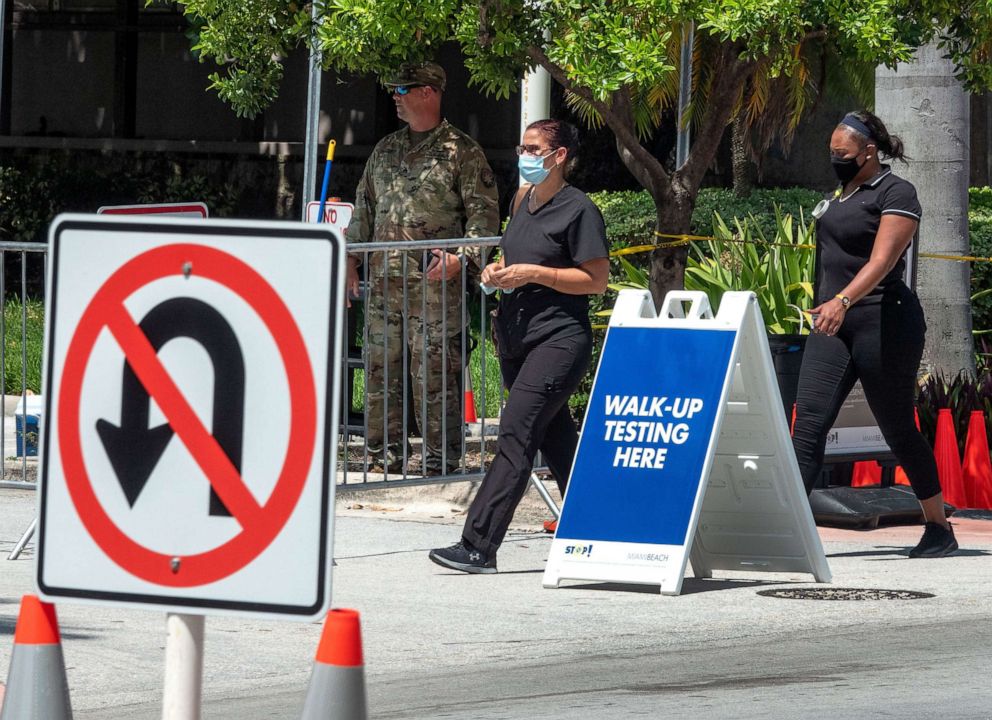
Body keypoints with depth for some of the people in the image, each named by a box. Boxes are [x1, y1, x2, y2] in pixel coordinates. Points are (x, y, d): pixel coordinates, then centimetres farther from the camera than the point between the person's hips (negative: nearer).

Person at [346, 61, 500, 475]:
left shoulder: (462, 152, -1)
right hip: (383, 282, 6)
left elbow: (484, 214, -5)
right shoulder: (385, 150, 18)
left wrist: (462, 258, -17)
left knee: (434, 372, -7)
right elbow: (364, 209, 24)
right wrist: (351, 259, 15)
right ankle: (384, 454, 14)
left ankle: (440, 461, -3)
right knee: (380, 369, 6)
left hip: (436, 282, -6)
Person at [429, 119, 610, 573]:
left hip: (560, 337, -9)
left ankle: (479, 545, -20)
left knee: (516, 434, -15)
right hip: (517, 337, 9)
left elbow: (596, 280, -12)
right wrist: (500, 271, 7)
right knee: (556, 440, 13)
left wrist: (533, 273, -18)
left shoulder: (578, 210, -10)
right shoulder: (523, 200, 15)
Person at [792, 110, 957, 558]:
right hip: (833, 325, 8)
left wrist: (842, 301, -36)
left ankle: (939, 530, 16)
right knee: (808, 423, -7)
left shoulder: (895, 194, -9)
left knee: (898, 429, 2)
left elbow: (882, 261, -23)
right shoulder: (843, 193, 17)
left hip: (884, 323, -7)